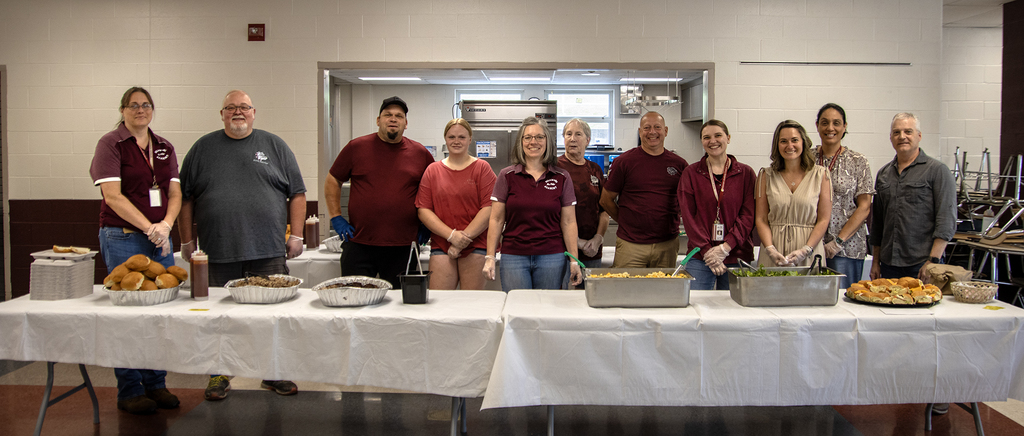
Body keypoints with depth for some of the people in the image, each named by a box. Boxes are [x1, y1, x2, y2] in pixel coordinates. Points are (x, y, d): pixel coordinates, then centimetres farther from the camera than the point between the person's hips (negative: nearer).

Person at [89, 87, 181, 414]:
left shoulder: (164, 148, 14)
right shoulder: (111, 144, -2)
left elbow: (174, 193, 10)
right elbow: (112, 195, -11)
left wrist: (165, 225, -8)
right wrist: (149, 227, -16)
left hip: (160, 237, 5)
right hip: (122, 237, -5)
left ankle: (156, 384, 18)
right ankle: (129, 391, 11)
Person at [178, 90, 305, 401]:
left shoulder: (274, 146, 9)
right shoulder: (203, 148, 10)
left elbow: (297, 193, 7)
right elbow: (185, 197, 12)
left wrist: (296, 235, 0)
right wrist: (187, 240, 7)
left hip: (269, 250, 0)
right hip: (218, 253, 1)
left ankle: (274, 374, 18)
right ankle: (219, 375, 21)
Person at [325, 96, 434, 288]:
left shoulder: (420, 153, 6)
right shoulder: (357, 147, 4)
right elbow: (332, 182, 12)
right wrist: (336, 217, 3)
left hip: (402, 248, 1)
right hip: (359, 245, 0)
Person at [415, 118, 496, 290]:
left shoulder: (482, 168, 6)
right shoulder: (432, 170, 13)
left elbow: (489, 208, -4)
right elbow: (423, 210, 4)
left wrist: (464, 238, -11)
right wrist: (451, 235, -9)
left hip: (476, 247, -2)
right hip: (441, 246, 2)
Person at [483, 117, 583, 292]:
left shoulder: (562, 178, 4)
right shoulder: (507, 176, 3)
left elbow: (568, 222, 4)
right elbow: (496, 220, 3)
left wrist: (574, 261, 0)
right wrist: (490, 257, -3)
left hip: (552, 257, 1)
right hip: (513, 256, 0)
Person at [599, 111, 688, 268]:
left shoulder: (679, 164, 6)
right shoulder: (624, 162, -2)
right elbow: (606, 200, 4)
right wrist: (626, 222, 4)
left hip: (668, 245, 3)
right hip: (630, 245, -2)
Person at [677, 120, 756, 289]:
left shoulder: (746, 173, 7)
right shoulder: (690, 173, 6)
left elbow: (748, 215, 1)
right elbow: (688, 216, -1)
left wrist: (725, 247, -12)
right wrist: (706, 250, -12)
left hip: (736, 256, 1)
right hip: (699, 257, 0)